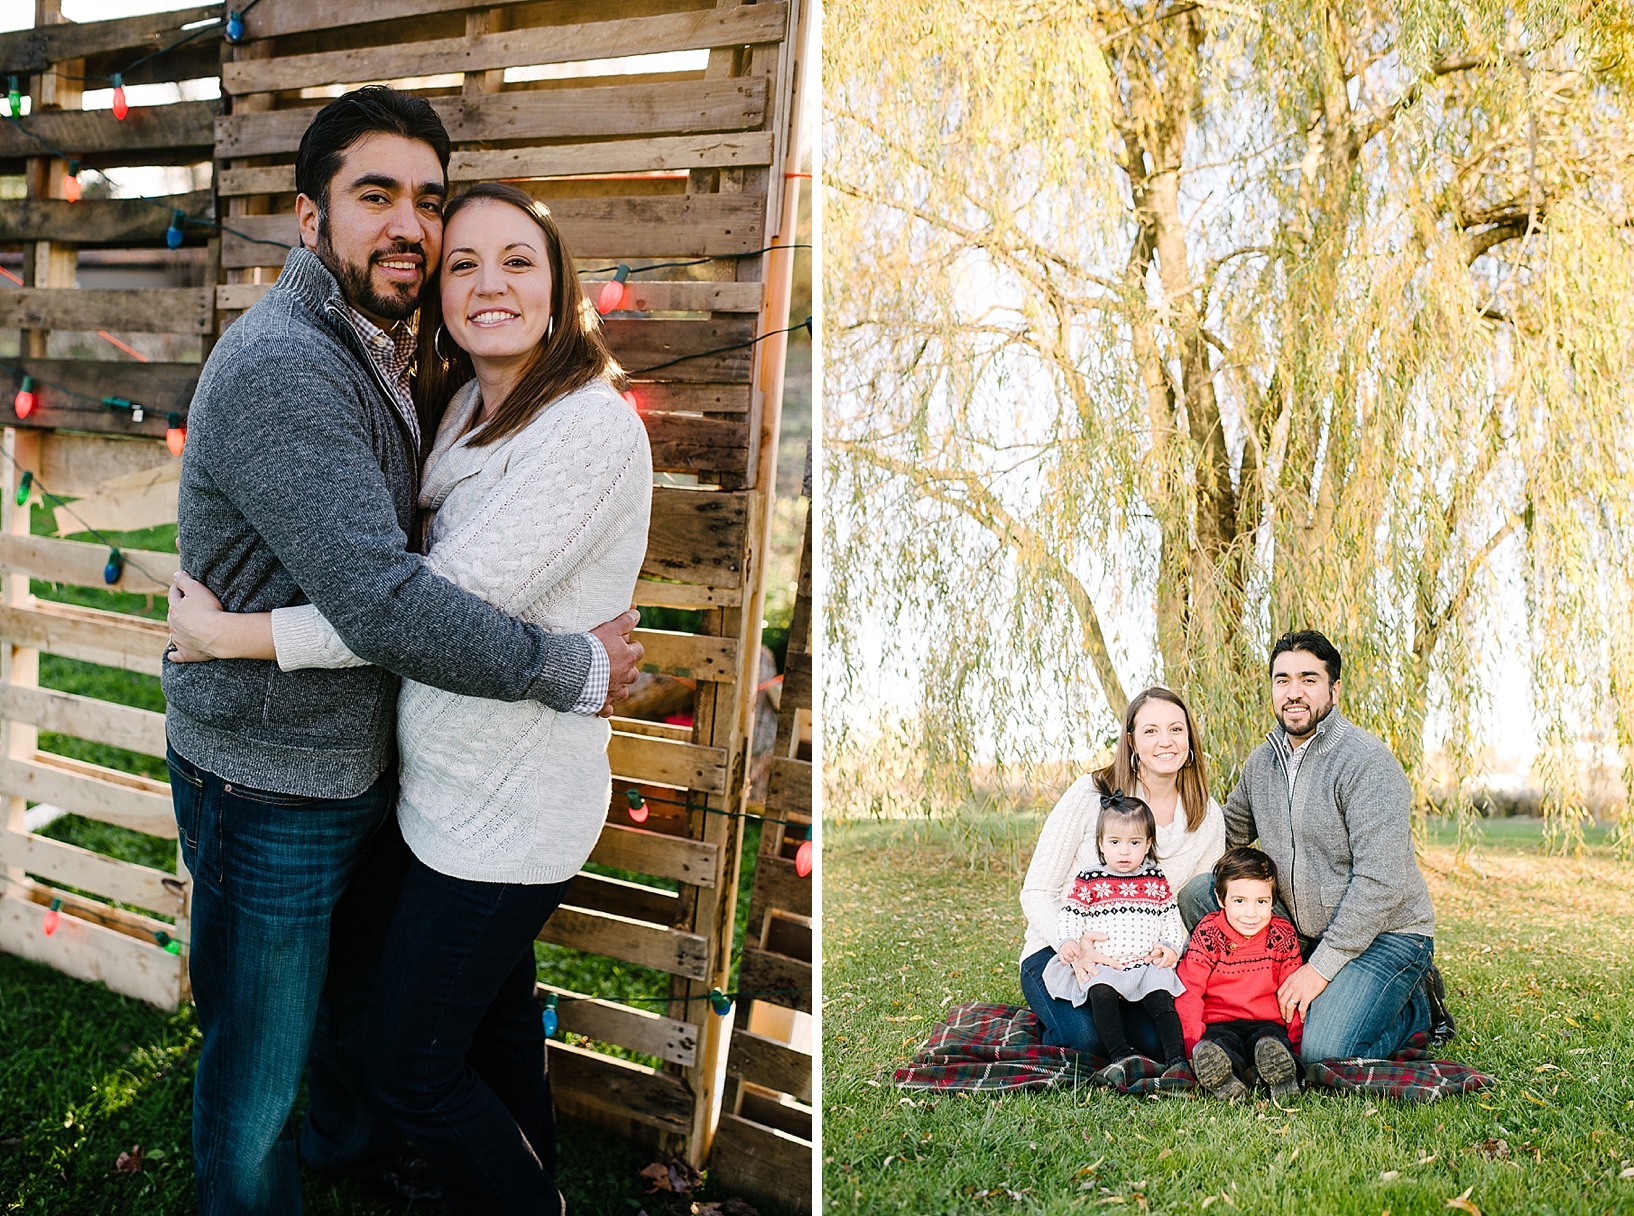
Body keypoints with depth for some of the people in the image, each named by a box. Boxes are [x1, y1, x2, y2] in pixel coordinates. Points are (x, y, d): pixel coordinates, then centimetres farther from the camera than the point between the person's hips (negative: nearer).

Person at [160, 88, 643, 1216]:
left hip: (365, 761, 10)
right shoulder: (280, 367, -25)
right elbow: (381, 603, -32)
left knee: (366, 996, 30)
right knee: (260, 1076, 8)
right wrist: (575, 669, -23)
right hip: (269, 779, -10)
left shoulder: (377, 352, 8)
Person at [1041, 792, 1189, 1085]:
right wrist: (1069, 942, -14)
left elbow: (1171, 917, 18)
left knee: (1161, 998, -24)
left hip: (1148, 965, 2)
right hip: (1101, 966, -2)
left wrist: (1171, 947, 3)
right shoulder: (1089, 881, 6)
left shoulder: (1156, 880, 13)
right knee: (1101, 993, -31)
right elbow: (1069, 915, 4)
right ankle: (1121, 1057, -35)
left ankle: (1177, 1060, -24)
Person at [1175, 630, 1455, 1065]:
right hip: (1302, 929, 7)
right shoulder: (1263, 760, 5)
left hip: (1383, 934, -6)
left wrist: (1322, 966, -23)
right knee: (1196, 894, -7)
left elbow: (1380, 880, -24)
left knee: (1322, 1054, -25)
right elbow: (1228, 830, 21)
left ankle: (1419, 1006, 5)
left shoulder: (1367, 762, -19)